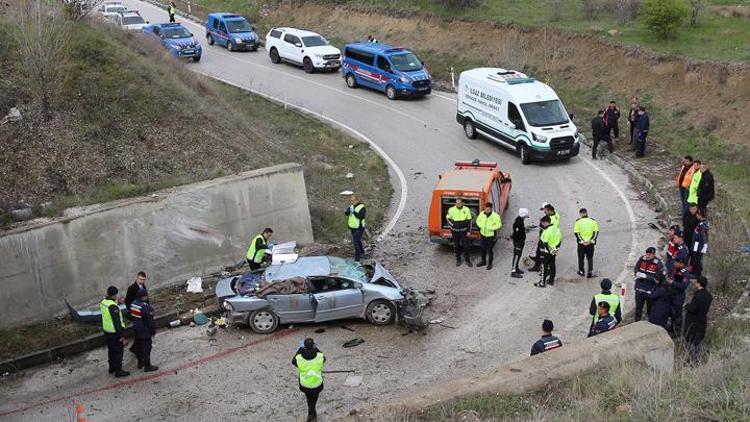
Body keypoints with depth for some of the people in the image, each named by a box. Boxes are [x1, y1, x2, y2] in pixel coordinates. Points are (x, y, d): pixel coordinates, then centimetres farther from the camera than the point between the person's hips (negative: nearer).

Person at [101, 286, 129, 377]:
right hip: (115, 332, -8)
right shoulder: (113, 307, -29)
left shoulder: (103, 302, -3)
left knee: (111, 350, 24)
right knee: (118, 351, 6)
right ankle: (118, 371, 16)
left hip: (106, 330, 9)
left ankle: (112, 367, 39)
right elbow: (117, 323, -26)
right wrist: (121, 337, -21)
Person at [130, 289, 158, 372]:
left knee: (138, 346, 21)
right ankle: (147, 366, 8)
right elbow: (149, 320, -22)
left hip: (136, 328, 9)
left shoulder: (133, 304, -1)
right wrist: (153, 330, -10)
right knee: (146, 347, 1)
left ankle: (140, 362, 36)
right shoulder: (145, 307, -27)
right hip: (145, 330, -9)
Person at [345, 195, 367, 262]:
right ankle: (361, 252, 43)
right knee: (355, 241, 22)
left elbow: (361, 216, -29)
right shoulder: (352, 206, 5)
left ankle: (357, 258, -7)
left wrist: (354, 212, -35)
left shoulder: (362, 208, -17)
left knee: (356, 242, -11)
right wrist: (347, 211, -21)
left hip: (359, 228, -8)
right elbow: (346, 214, 1)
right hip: (353, 227, 8)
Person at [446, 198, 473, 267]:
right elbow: (448, 218, 8)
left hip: (464, 231, -1)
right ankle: (458, 260, 22)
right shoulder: (451, 210, -6)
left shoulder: (466, 209, -5)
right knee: (456, 246, 9)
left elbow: (469, 221, 3)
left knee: (465, 245, 1)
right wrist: (452, 225, -8)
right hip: (455, 231, 1)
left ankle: (468, 260, 14)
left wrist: (469, 231, 0)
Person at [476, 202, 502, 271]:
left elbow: (499, 224, -14)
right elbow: (478, 221, 11)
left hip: (491, 236, -5)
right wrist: (481, 226, -6)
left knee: (490, 250, 3)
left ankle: (490, 264, 18)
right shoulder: (481, 214, -3)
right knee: (483, 248, 17)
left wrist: (491, 228, -22)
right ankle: (483, 261, 36)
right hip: (483, 235, 5)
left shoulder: (495, 216, -17)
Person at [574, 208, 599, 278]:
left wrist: (582, 241, -11)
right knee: (590, 258, 13)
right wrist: (592, 240, -8)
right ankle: (590, 272, 8)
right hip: (591, 244, 1)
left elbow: (576, 233, -11)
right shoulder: (593, 221, -1)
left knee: (581, 258, 16)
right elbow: (596, 231, -5)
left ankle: (581, 271, 27)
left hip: (581, 243, -1)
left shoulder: (578, 222, -7)